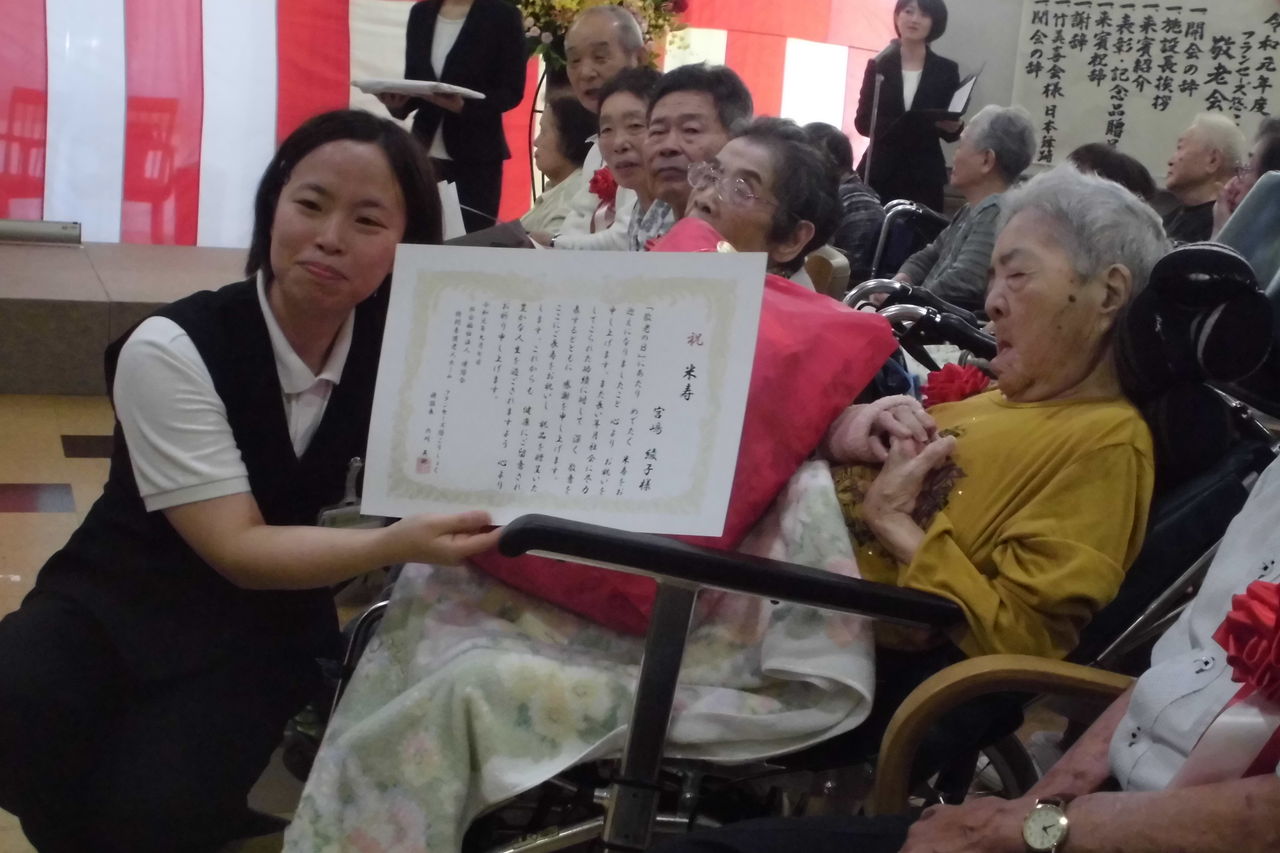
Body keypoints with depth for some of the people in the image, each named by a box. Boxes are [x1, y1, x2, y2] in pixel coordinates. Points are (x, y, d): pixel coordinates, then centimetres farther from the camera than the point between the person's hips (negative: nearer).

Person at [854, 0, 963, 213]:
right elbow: (863, 121, 2)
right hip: (879, 172, 0)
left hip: (924, 176, 0)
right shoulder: (878, 66, 6)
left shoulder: (946, 70, 6)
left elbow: (951, 131, 10)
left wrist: (953, 127, -14)